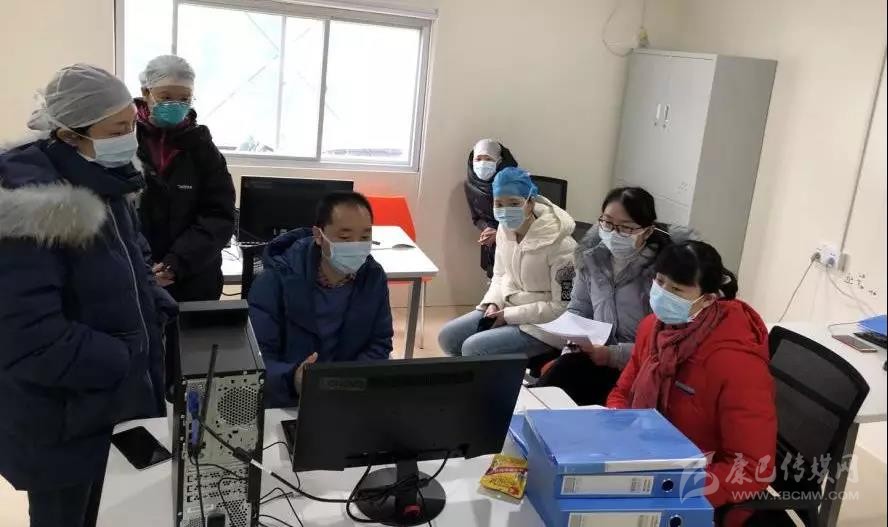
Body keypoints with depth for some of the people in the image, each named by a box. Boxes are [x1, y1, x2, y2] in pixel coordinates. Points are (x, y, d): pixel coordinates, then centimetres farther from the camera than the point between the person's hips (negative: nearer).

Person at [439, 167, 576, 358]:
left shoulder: (558, 243, -24)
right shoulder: (505, 229, -2)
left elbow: (564, 307, -20)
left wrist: (509, 315, -19)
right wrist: (493, 303, -6)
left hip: (543, 325, -7)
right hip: (506, 309, 7)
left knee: (473, 348, -22)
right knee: (447, 336, -2)